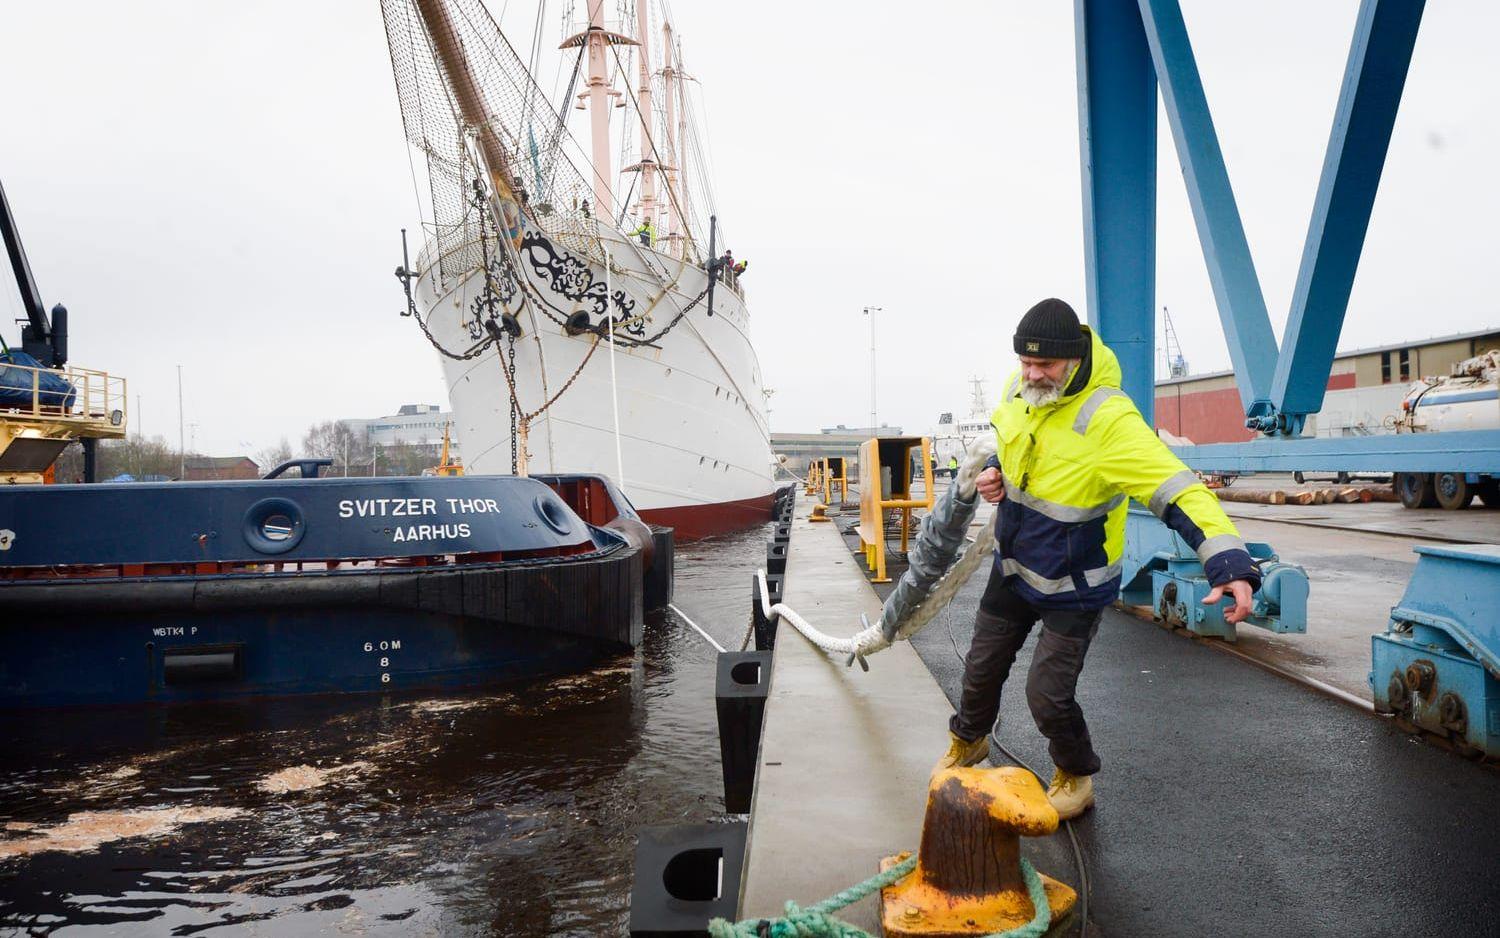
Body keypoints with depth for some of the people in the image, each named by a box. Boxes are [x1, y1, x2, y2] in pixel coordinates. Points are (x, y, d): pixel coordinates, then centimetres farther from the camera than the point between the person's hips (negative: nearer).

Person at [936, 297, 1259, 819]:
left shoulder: (1108, 420, -31)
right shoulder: (1018, 392, -10)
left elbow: (1180, 492, -39)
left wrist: (1230, 563, -51)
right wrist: (995, 473, -6)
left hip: (1074, 589, -6)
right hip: (1012, 567, 6)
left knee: (1048, 695, -2)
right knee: (982, 668, 19)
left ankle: (1076, 776, 31)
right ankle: (968, 740, 51)